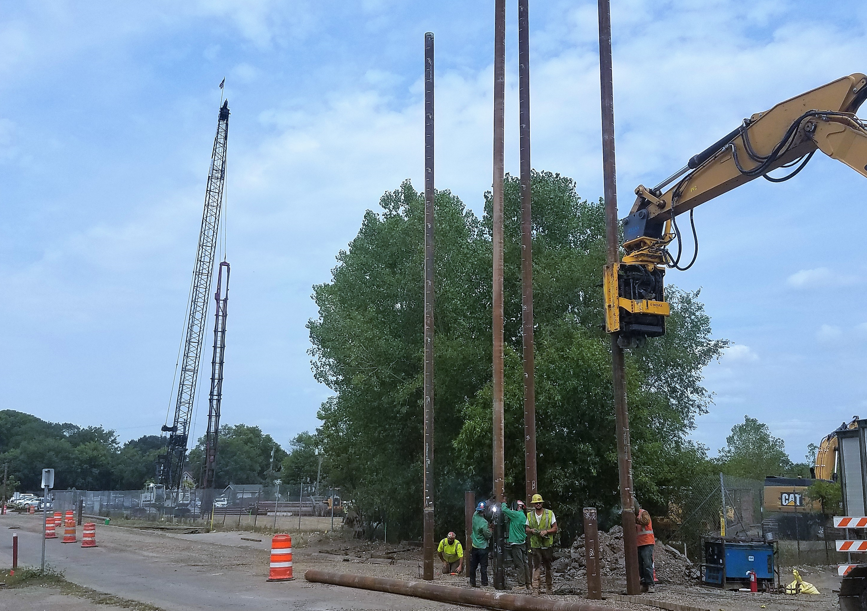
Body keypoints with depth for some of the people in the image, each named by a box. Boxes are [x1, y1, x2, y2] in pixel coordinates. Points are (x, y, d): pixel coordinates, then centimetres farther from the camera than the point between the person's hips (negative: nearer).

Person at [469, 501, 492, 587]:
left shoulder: (475, 516, -6)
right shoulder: (484, 522, -22)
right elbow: (488, 535, -17)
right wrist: (491, 531, 2)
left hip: (474, 546, 6)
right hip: (483, 547, -6)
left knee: (473, 565, 13)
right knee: (483, 566, 4)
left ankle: (472, 582, 17)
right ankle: (484, 582, 7)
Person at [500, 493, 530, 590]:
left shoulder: (517, 514, -13)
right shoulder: (523, 515, 14)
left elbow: (504, 510, -17)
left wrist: (504, 502, 2)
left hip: (516, 543, -9)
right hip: (522, 542, 9)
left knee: (519, 564, -5)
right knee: (524, 563, 10)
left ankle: (521, 584, -2)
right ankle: (527, 583, 14)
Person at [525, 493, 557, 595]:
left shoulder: (550, 513, 1)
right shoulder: (529, 515, 7)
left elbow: (555, 528, 1)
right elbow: (526, 529, 12)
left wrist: (546, 531, -16)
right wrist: (531, 530, -10)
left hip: (547, 545, 0)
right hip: (535, 545, 0)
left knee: (549, 567, 10)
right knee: (536, 568, -5)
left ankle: (549, 589, 23)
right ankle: (535, 590, -6)